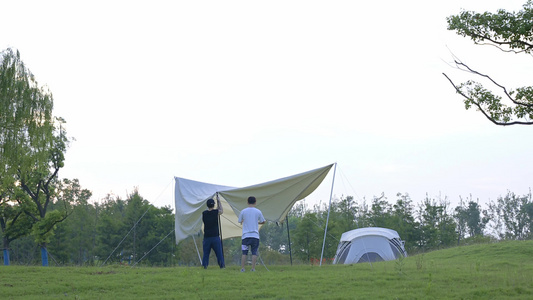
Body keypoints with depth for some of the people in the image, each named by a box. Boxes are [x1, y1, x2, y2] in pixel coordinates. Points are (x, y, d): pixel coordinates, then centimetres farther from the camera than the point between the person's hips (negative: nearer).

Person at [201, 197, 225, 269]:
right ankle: (222, 265, 7)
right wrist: (219, 202, 24)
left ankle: (204, 265, 5)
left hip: (206, 237, 2)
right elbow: (221, 211, 14)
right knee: (219, 252, 5)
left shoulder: (204, 213, -2)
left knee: (206, 252, 9)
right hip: (215, 236, -2)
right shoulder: (216, 212, -9)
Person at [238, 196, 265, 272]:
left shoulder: (243, 211, 1)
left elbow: (240, 221, 12)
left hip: (246, 235, 0)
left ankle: (242, 268, 0)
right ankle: (253, 268, -3)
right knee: (254, 252, 2)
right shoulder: (258, 211, 2)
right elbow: (263, 221, 14)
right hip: (255, 235, 0)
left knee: (244, 253, 4)